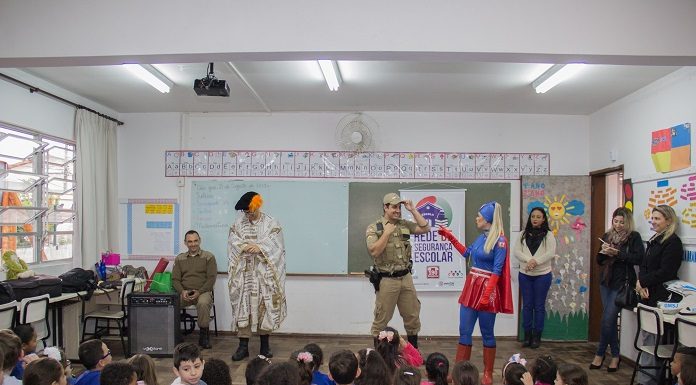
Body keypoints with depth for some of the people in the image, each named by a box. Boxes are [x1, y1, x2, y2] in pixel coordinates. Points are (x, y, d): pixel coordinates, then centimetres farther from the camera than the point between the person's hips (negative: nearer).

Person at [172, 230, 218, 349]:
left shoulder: (208, 257, 6)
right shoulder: (179, 258, 17)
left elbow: (212, 278, -1)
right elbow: (175, 279, 11)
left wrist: (199, 292, -14)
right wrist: (182, 291, -9)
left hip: (203, 291, -3)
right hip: (184, 293, 3)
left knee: (203, 303, -36)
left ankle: (204, 335, -17)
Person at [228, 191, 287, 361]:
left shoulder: (271, 223, 1)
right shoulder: (238, 222, 7)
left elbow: (276, 244, -7)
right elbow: (232, 242, -1)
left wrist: (260, 248, -20)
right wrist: (246, 246, -17)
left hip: (264, 273, -1)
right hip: (244, 272, 2)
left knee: (265, 307, 3)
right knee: (242, 307, 0)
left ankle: (265, 344, 17)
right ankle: (243, 346, 7)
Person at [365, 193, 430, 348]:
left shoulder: (404, 224, 8)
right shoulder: (373, 228, -7)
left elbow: (425, 228, 2)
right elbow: (374, 251, -18)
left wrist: (413, 210, -2)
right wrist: (387, 232, -17)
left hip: (406, 277, 5)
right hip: (387, 280, -5)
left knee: (413, 317, 14)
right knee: (381, 319, 4)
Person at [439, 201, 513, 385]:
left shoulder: (499, 241, -12)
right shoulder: (481, 237, 9)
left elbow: (497, 270, -16)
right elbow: (466, 253, 27)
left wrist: (487, 294, -20)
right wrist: (450, 237, 25)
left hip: (486, 289, -7)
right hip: (471, 286, 7)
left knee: (487, 334, 6)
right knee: (464, 332, 8)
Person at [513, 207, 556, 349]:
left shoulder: (548, 235, -1)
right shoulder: (524, 234, 6)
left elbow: (551, 253, -12)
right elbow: (516, 251, -3)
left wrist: (535, 261, -22)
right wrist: (528, 260, -20)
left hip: (542, 275, -2)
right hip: (525, 275, 2)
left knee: (539, 306, 5)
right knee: (527, 305, 7)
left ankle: (537, 336, 14)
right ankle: (527, 335, 16)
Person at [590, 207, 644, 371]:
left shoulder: (634, 237, -4)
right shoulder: (607, 236, 11)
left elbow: (639, 258, -16)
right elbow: (598, 260, 14)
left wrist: (617, 253, -21)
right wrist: (603, 252, -6)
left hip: (622, 283, -6)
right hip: (606, 282, 6)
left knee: (607, 319, -7)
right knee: (610, 320, 9)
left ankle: (600, 354, 9)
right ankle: (615, 356, 20)